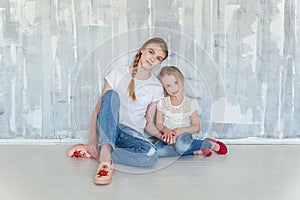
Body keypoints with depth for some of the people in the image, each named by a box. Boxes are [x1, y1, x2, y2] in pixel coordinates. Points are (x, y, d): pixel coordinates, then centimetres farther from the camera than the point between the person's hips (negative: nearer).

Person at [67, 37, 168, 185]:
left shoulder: (156, 88, 8)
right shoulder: (118, 73, 2)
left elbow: (149, 124, 11)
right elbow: (98, 108, -4)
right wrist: (92, 138, -17)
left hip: (132, 134, 1)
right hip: (107, 129, -1)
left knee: (151, 156, -34)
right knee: (111, 94, -30)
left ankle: (94, 153, -25)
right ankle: (105, 152, -46)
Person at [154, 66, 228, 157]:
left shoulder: (190, 103, -1)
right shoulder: (162, 103, 3)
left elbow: (196, 127, 0)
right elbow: (159, 124, 6)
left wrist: (181, 130, -18)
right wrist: (167, 131, -17)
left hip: (183, 136, -2)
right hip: (168, 139, 3)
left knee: (180, 145, -41)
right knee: (154, 151, -33)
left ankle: (210, 144, -14)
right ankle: (195, 151, -24)